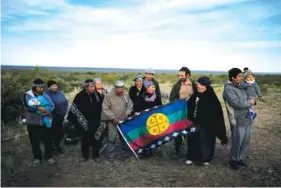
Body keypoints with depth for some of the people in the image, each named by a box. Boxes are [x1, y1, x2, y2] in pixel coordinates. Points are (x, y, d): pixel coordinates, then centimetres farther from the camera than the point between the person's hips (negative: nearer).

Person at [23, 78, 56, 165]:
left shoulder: (45, 95, 4)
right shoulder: (27, 95, -7)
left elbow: (52, 105, -3)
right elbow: (27, 106, -24)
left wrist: (47, 111, -22)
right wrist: (38, 108, -35)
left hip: (45, 122, 2)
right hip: (33, 123, -2)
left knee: (48, 140, 8)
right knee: (35, 141, 11)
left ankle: (49, 156, 25)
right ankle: (37, 157, 30)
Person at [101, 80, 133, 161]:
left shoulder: (126, 94, -2)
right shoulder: (109, 96, -15)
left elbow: (130, 105, 9)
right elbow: (105, 108, -13)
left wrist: (127, 112, -9)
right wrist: (113, 118, -16)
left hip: (123, 120, 4)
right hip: (113, 121, -4)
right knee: (112, 137, -2)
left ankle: (125, 151, 32)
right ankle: (111, 153, 12)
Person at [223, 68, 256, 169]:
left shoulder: (240, 87, 11)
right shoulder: (228, 89, -17)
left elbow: (247, 99, 19)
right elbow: (237, 103, -25)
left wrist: (252, 100, -1)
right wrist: (250, 102, -12)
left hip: (247, 119, 8)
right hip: (238, 121, -8)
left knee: (246, 142, 16)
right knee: (237, 142, 5)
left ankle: (239, 158, 34)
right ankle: (233, 160, 25)